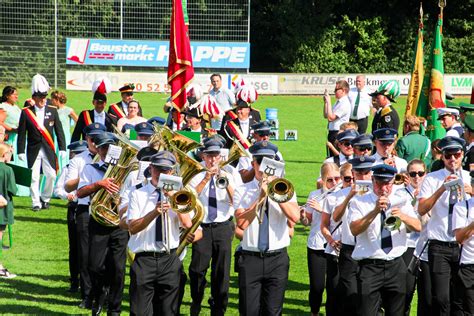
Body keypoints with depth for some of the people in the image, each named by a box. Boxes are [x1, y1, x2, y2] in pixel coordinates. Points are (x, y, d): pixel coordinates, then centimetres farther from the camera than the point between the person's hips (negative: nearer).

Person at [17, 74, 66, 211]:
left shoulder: (52, 111, 4)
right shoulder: (26, 112, -1)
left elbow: (59, 130, 5)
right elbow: (21, 133, 0)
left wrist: (62, 148, 0)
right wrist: (21, 151, -5)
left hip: (48, 150, 1)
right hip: (33, 151, -1)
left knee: (51, 175, -1)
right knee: (34, 177, -3)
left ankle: (45, 199, 18)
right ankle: (36, 203, 6)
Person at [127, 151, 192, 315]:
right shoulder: (138, 194, 3)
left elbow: (187, 224, -4)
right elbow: (132, 227, -9)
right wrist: (154, 212, -22)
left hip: (170, 260, 3)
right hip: (144, 260, -2)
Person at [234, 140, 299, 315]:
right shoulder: (242, 191, 2)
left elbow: (295, 217, -12)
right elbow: (242, 223, -14)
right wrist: (261, 197, -15)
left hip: (277, 259, 1)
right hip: (250, 259, -1)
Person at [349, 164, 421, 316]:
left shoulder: (402, 202, 10)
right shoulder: (359, 202, 0)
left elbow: (417, 227, -4)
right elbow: (354, 230, -16)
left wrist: (402, 216, -24)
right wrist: (375, 211, -26)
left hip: (396, 265, 3)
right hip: (369, 267, -3)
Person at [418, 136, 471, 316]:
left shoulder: (470, 179, 9)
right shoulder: (432, 179, 4)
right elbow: (421, 210, -7)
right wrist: (442, 189, -18)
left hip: (464, 245, 2)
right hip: (440, 247, -2)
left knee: (460, 300, 6)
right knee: (441, 299, -9)